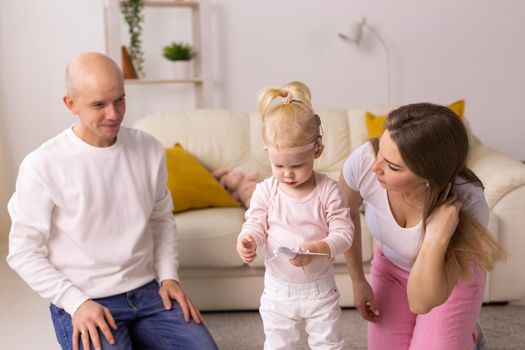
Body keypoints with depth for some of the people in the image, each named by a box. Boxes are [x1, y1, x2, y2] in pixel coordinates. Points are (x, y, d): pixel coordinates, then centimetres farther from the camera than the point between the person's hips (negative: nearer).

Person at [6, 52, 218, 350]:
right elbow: (24, 252, -7)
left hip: (148, 292, 4)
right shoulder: (42, 166, -13)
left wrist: (169, 275, 2)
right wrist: (77, 303, -16)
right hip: (82, 303, -4)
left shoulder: (149, 149, 0)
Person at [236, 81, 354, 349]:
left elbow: (343, 234, -15)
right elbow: (255, 226, -8)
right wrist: (246, 241, -31)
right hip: (278, 290, 1)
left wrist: (315, 249, -33)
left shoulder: (328, 190, -13)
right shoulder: (265, 191, -9)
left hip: (320, 289, -1)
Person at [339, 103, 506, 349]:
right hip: (390, 268, 3)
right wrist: (358, 281, 0)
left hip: (452, 278, -2)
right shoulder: (363, 161, -34)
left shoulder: (467, 206, -38)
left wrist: (436, 239, -50)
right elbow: (346, 213, -9)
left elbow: (420, 303, -35)